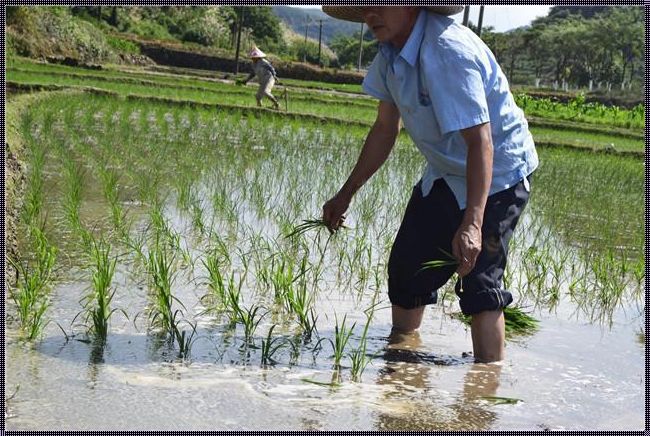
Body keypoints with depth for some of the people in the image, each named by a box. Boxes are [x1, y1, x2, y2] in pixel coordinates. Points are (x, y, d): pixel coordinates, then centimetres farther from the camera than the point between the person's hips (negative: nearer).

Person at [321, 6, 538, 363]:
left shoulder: (448, 51, -31)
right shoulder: (390, 50, -4)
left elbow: (480, 141, -36)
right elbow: (385, 129, 9)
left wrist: (472, 224, -44)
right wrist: (345, 195, 12)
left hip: (496, 172, -9)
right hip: (445, 172, 9)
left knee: (479, 280, -16)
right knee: (407, 266, 11)